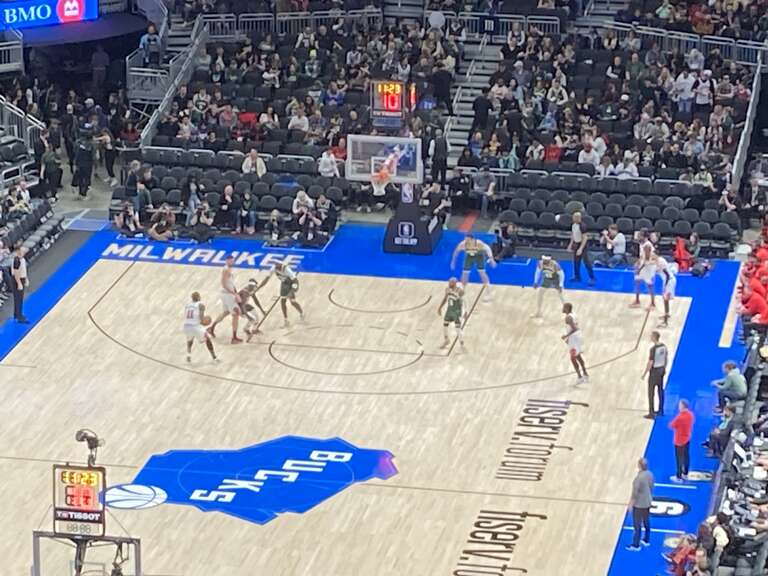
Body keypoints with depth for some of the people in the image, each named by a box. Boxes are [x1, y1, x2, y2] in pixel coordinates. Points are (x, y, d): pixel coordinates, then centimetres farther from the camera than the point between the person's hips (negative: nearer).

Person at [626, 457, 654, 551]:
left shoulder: (638, 478, -29)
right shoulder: (650, 474, -6)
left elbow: (635, 493, -22)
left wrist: (631, 504, -10)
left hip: (639, 504, -8)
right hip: (648, 502, 8)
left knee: (637, 525, 5)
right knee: (647, 522, 24)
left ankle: (635, 545, 15)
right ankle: (646, 540, 39)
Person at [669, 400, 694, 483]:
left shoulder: (680, 417, -30)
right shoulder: (691, 414, -6)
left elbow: (671, 426, -17)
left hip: (679, 441, -8)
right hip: (687, 438, 8)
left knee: (679, 458, 4)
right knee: (686, 456, 19)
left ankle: (679, 477, 13)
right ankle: (685, 474, 33)